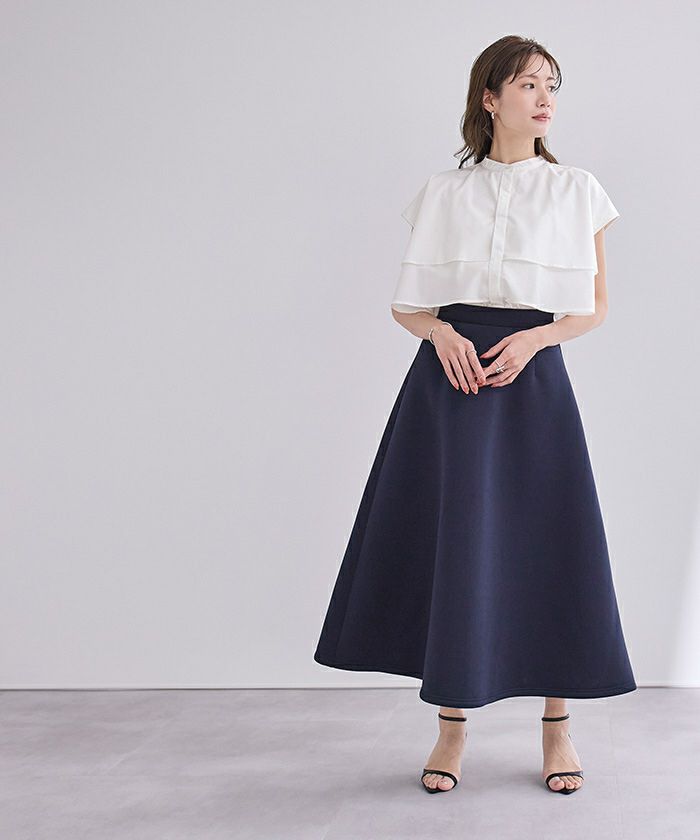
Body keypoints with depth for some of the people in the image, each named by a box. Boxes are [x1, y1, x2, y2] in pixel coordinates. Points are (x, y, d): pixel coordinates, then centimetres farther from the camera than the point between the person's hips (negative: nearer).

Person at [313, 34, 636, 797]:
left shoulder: (576, 192, 8)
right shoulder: (443, 194, 9)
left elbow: (594, 305, 9)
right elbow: (406, 304, 10)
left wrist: (536, 336, -10)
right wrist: (442, 333, -12)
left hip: (533, 376, 0)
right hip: (451, 371, 0)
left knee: (548, 543, -2)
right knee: (450, 541, 0)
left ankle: (557, 727, 13)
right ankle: (452, 728, 11)